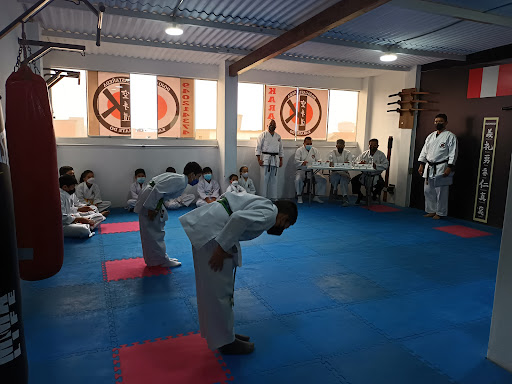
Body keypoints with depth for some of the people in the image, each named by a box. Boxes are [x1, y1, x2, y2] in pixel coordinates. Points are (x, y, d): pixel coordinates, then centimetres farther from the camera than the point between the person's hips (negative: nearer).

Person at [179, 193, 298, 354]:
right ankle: (225, 341, 17)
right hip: (210, 232, -11)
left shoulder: (264, 206, 19)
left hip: (204, 226, 11)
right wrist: (221, 249, -21)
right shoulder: (269, 215, -10)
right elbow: (239, 218, -26)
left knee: (211, 286, 20)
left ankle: (223, 332, 35)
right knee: (219, 289, 2)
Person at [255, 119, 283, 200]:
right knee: (265, 178, -8)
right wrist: (259, 159, -12)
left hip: (275, 159, 5)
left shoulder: (278, 136, 15)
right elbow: (258, 147, -4)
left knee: (274, 179, 7)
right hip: (265, 158, -5)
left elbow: (280, 149, 19)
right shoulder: (263, 135, 0)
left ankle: (273, 197, 14)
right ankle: (263, 197, -3)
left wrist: (281, 160, 13)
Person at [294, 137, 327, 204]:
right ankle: (299, 197, -16)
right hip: (301, 170, -3)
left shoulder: (315, 150, 14)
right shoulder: (299, 150, 3)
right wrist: (302, 163, -31)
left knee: (323, 180, -13)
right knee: (298, 180, -35)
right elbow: (296, 161, -8)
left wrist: (319, 162, -18)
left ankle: (316, 196, 1)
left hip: (312, 171, 4)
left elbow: (318, 160, 9)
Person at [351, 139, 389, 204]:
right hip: (365, 174, 3)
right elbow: (356, 161, 9)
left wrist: (376, 166, -27)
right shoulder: (365, 153, 8)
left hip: (376, 175, -2)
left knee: (381, 183, -30)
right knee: (354, 180, -18)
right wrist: (360, 163, -16)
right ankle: (360, 196, 7)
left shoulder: (381, 154, 0)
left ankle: (375, 195, 6)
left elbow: (386, 165, -11)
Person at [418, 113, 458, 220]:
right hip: (429, 168, 6)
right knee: (428, 191, 10)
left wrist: (449, 168, -15)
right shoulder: (430, 136, 14)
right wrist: (421, 165, 10)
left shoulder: (450, 136, -4)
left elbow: (453, 153, -9)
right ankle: (431, 211, 23)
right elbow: (424, 150, 17)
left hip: (442, 169, -6)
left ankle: (440, 213, 9)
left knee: (441, 192, -3)